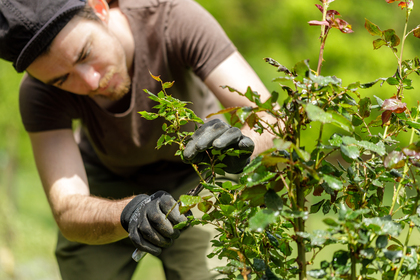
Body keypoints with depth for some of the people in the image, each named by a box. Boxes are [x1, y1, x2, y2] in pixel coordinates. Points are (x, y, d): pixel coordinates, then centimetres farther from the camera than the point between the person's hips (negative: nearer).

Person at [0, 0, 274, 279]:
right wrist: (130, 212, -59)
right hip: (106, 177, 1)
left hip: (192, 175, 0)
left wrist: (241, 143, -60)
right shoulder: (38, 94, -31)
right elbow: (67, 213, -39)